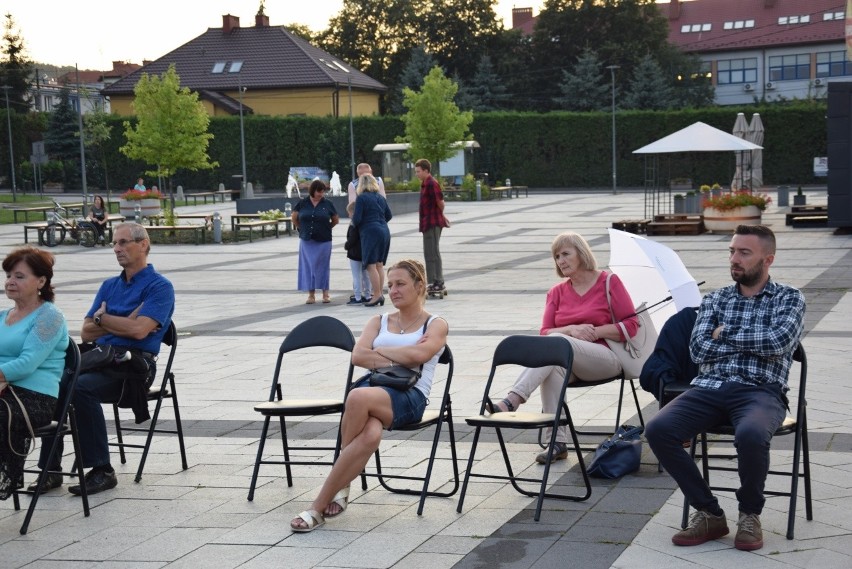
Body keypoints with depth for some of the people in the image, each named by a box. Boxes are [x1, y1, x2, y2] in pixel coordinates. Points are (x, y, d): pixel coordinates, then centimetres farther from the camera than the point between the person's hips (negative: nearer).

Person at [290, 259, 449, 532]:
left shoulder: (436, 325, 15)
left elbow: (419, 354, -8)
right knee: (370, 434, -39)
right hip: (372, 387, 3)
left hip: (409, 395, -3)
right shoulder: (378, 322, 26)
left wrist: (379, 351, 4)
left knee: (359, 397, -37)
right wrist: (399, 360, -3)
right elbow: (358, 356, 6)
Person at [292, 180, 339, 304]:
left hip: (323, 241, -1)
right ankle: (311, 294, 10)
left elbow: (335, 220, 10)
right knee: (308, 266, 3)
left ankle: (325, 294, 12)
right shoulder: (302, 203, 0)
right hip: (307, 241, 1)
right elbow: (294, 217, 12)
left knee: (323, 266, 3)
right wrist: (303, 229, 12)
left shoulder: (328, 204, -1)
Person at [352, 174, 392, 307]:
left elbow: (357, 219, -13)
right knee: (379, 264, 12)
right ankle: (380, 293, 13)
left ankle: (377, 295, -12)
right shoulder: (380, 198, 13)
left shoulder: (362, 198, -8)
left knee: (371, 265, -7)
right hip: (384, 231, 7)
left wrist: (353, 221, 9)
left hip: (370, 232, -7)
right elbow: (389, 215, 18)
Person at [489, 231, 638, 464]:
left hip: (606, 357, -3)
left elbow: (631, 325, 0)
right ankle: (558, 442, -37)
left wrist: (596, 332, -11)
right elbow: (545, 332, 8)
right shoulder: (557, 292, 17)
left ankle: (512, 401, -47)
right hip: (569, 361, 4)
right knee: (553, 369, -35)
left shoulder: (609, 282, 5)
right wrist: (571, 329, -11)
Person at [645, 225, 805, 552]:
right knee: (658, 429, -24)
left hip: (760, 391, -3)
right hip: (709, 387, 4)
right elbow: (699, 351, 3)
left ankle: (750, 514, -9)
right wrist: (754, 342, -1)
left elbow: (779, 341, -11)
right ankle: (709, 513, -8)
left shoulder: (789, 299, 10)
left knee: (750, 434, -39)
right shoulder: (715, 300, 18)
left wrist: (727, 335, -1)